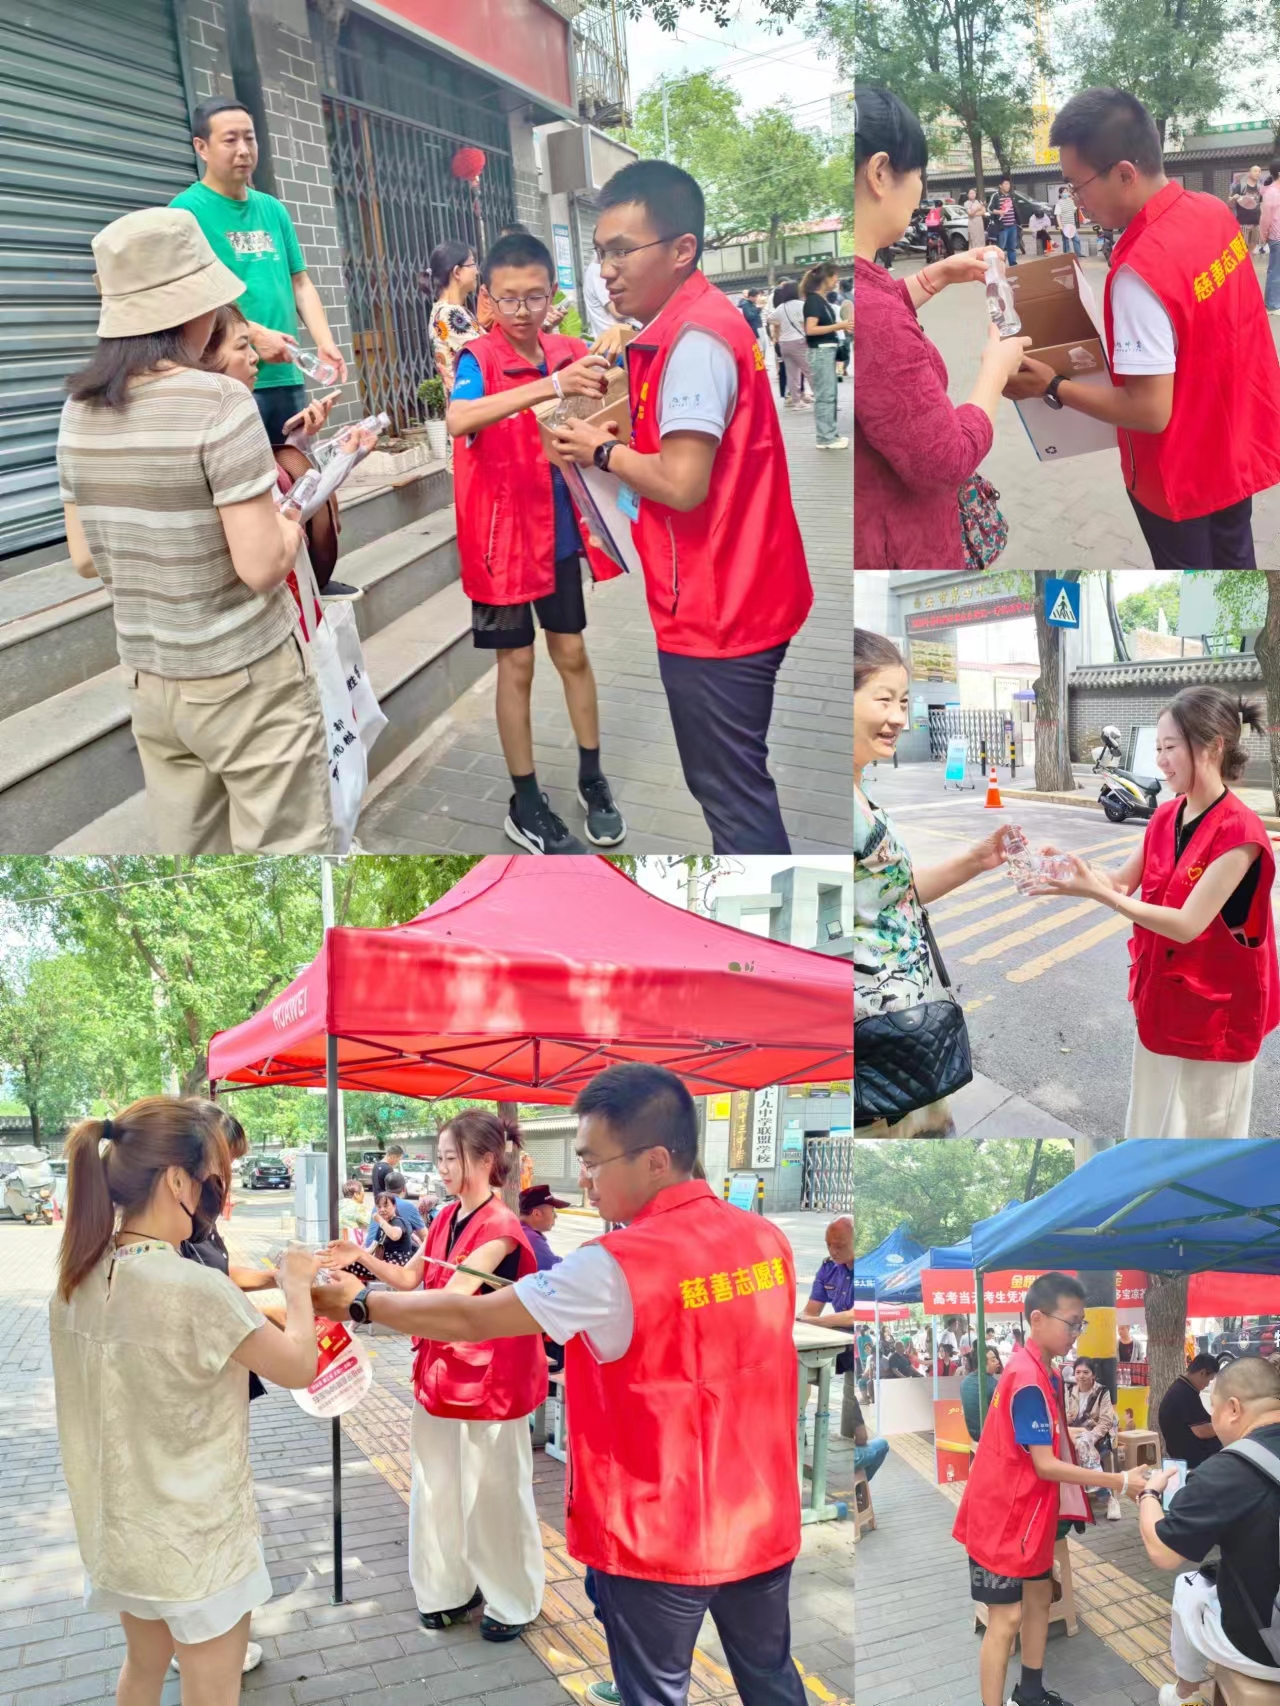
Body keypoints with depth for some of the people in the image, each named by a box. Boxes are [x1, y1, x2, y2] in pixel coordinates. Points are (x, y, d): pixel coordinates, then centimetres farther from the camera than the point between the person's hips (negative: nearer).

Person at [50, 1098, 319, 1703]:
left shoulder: (78, 1278, -6)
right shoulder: (196, 1287, -29)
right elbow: (299, 1366, -16)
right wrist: (296, 1286, -1)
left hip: (119, 1526, 7)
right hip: (196, 1538, -7)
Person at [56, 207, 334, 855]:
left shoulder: (81, 410, 1)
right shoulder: (218, 402, -18)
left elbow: (85, 559, 10)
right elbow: (261, 567, -20)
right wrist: (291, 528, 0)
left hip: (149, 681, 7)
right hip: (245, 679, -6)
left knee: (186, 851, 15)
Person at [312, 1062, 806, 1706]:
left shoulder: (614, 1268, -23)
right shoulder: (767, 1239, -4)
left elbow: (469, 1320, -14)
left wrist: (360, 1304, -1)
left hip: (659, 1539, -5)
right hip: (762, 1527, 5)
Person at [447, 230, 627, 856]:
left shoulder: (570, 354, -1)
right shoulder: (478, 359, -15)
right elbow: (457, 420, -37)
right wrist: (548, 387, -48)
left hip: (560, 531, 4)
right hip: (503, 535, -4)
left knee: (572, 652, 14)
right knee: (516, 665, 5)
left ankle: (592, 780, 30)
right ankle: (525, 805, 17)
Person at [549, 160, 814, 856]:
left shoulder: (695, 340, -19)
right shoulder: (691, 327, 13)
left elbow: (682, 483, -25)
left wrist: (603, 450, -9)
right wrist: (617, 444, 4)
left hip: (716, 612, -10)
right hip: (724, 600, 10)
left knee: (734, 794, 0)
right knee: (725, 783, 21)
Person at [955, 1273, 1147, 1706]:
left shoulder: (1042, 1373, 6)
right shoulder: (1029, 1380, -26)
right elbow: (1045, 1465, -26)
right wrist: (1118, 1482, -24)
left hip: (1028, 1513, 10)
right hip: (1001, 1516, -10)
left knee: (1039, 1596, 20)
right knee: (1006, 1618, -6)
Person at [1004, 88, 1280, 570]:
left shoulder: (1140, 271, -32)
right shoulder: (1214, 211, -5)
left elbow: (1150, 411, -29)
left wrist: (1051, 387, -20)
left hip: (1183, 469, -7)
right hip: (1237, 440, 7)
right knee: (1233, 557, 24)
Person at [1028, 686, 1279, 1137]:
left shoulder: (1240, 833, -23)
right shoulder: (1165, 817, 2)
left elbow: (1188, 925, -26)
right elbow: (1123, 882, 6)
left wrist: (1097, 893, -31)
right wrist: (1073, 871, -14)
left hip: (1214, 1009, -7)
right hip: (1161, 998, 7)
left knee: (1203, 1129, 6)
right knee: (1155, 1119, 19)